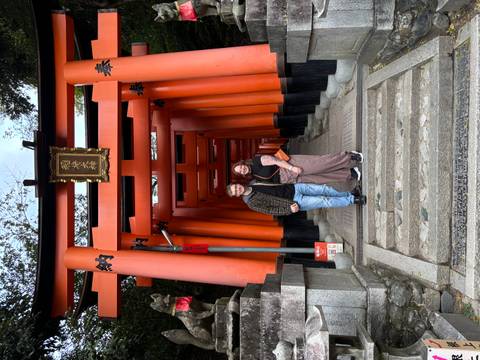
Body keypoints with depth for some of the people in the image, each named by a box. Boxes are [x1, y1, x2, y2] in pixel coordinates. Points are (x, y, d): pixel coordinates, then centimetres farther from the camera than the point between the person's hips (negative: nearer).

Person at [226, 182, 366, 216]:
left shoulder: (253, 183, 6)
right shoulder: (252, 203, -12)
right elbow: (271, 210, -13)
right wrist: (289, 209, -23)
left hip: (294, 187, 6)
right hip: (295, 202, -6)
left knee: (324, 188, 1)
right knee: (324, 201, -10)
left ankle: (349, 195, 21)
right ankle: (352, 200, 7)